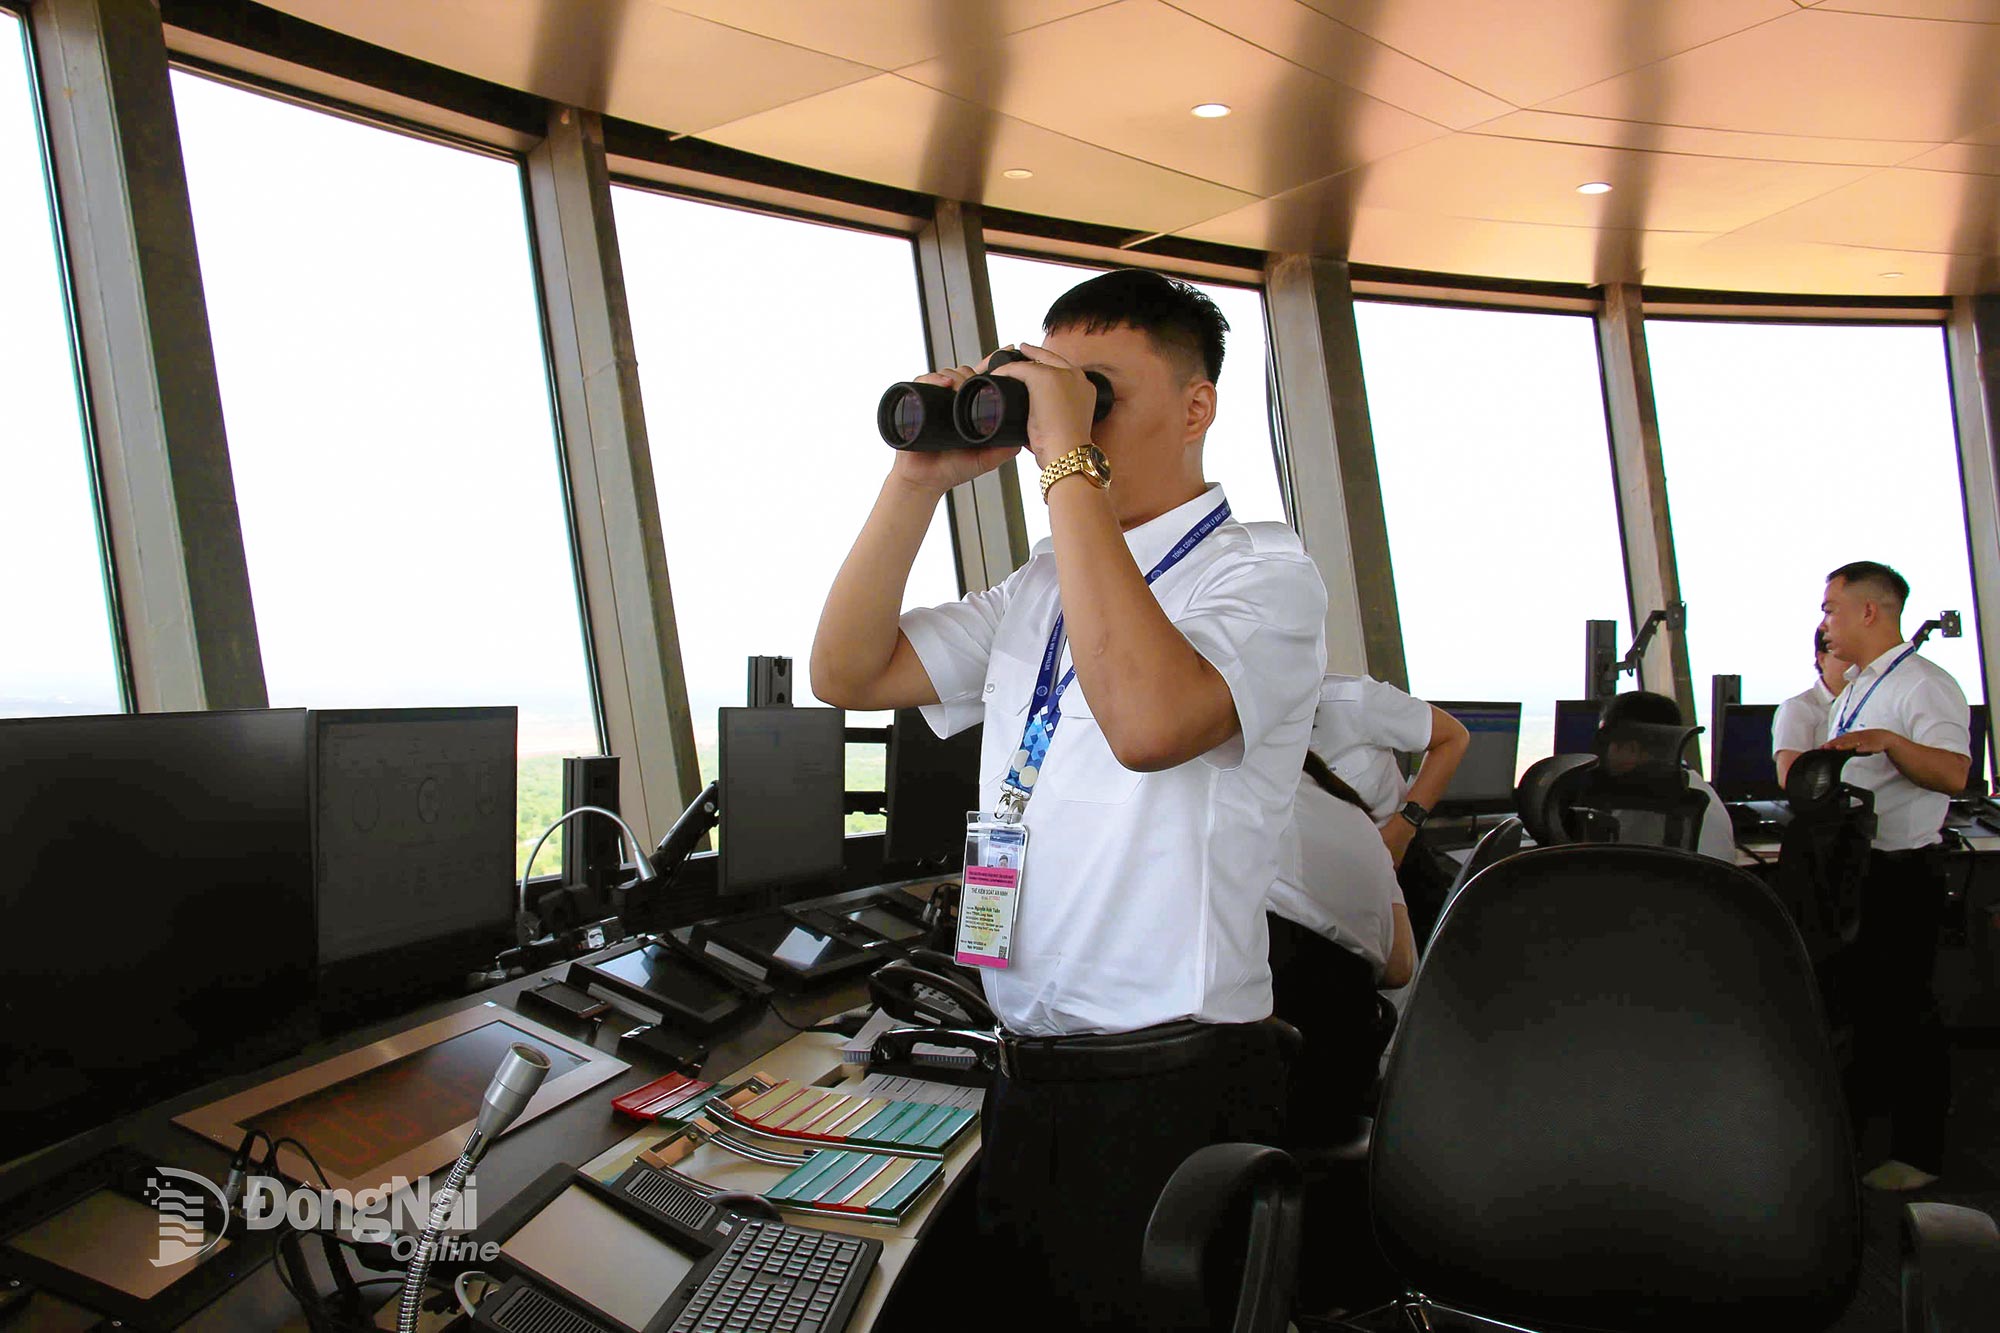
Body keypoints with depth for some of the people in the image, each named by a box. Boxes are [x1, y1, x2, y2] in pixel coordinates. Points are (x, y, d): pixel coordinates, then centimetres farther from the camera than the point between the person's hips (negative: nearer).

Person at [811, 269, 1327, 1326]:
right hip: (1028, 1077, 7)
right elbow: (849, 672, 10)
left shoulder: (1262, 572, -10)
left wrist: (1070, 466, -25)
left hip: (1170, 1092, -7)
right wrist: (920, 479, 0)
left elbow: (1147, 722, -30)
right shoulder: (1042, 588, 12)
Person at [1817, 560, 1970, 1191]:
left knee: (1905, 1014, -1)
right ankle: (1843, 1132, 31)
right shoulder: (1854, 688, 14)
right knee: (1853, 1002, 18)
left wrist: (1890, 742, -42)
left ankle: (1918, 1155, 11)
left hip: (1902, 874, -9)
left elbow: (1953, 774, -30)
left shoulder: (1925, 685, -15)